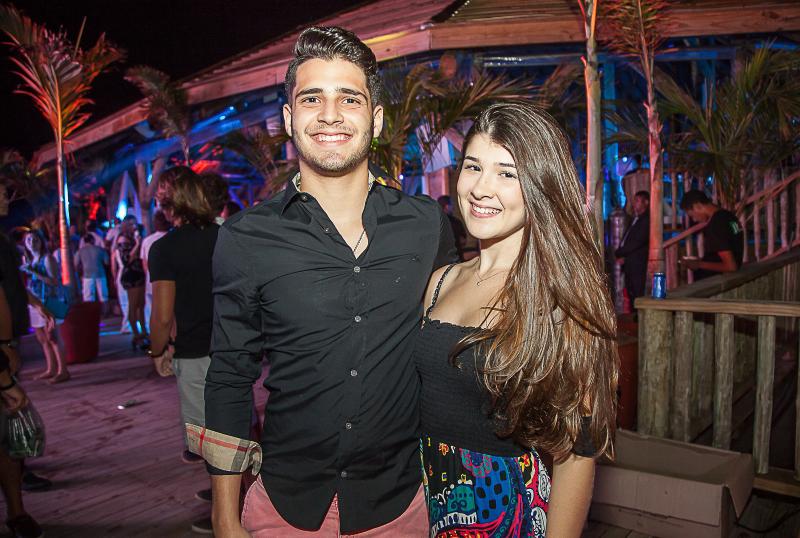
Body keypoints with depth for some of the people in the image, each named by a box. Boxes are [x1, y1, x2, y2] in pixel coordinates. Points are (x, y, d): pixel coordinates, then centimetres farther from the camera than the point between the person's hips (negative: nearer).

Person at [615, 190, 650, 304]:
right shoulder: (635, 220, 21)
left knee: (637, 295, -9)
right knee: (631, 295, 9)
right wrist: (620, 255, 1)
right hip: (629, 264, 8)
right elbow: (625, 240, 19)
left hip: (637, 265, -8)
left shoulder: (646, 220, -9)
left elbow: (637, 242, -16)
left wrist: (619, 253, -8)